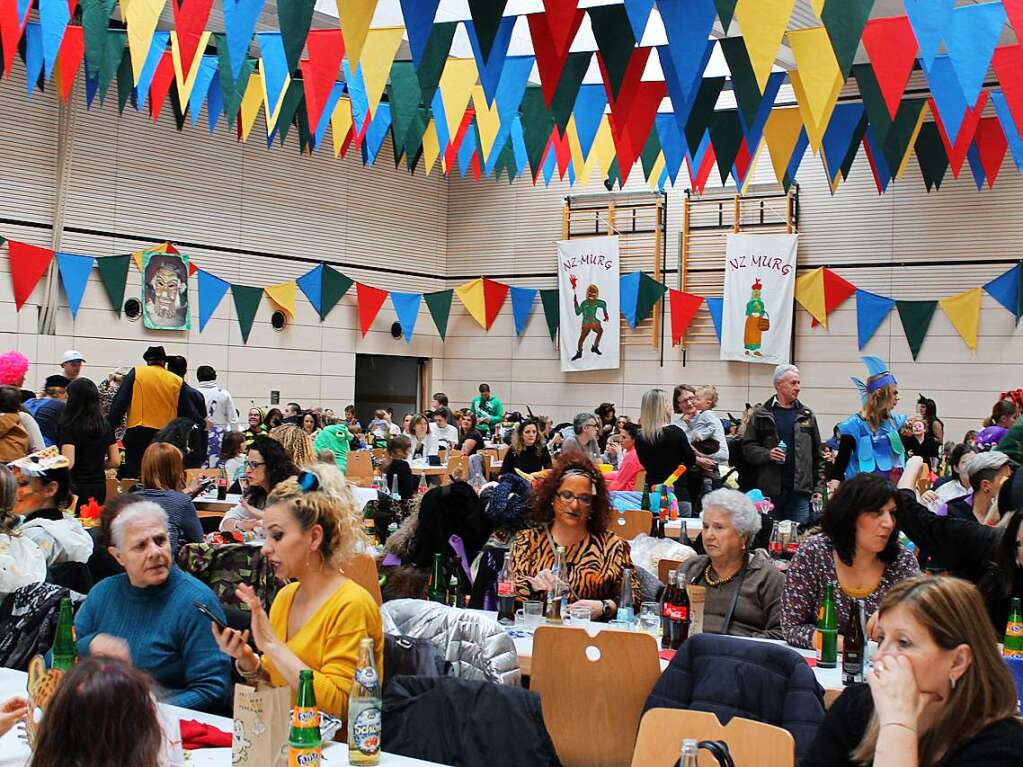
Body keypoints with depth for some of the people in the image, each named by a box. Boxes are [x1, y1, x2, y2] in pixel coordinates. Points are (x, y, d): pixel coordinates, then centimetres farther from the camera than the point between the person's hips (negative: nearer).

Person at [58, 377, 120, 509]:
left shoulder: (69, 426, -12)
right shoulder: (105, 425, 5)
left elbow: (68, 463, -18)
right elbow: (115, 461, 8)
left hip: (76, 488, -5)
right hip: (99, 487, 5)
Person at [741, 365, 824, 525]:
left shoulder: (807, 415, 12)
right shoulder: (761, 415, 4)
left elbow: (817, 455, 13)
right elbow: (748, 447, 3)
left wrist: (819, 487, 6)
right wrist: (767, 454, -15)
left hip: (800, 491, 2)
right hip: (769, 490, -2)